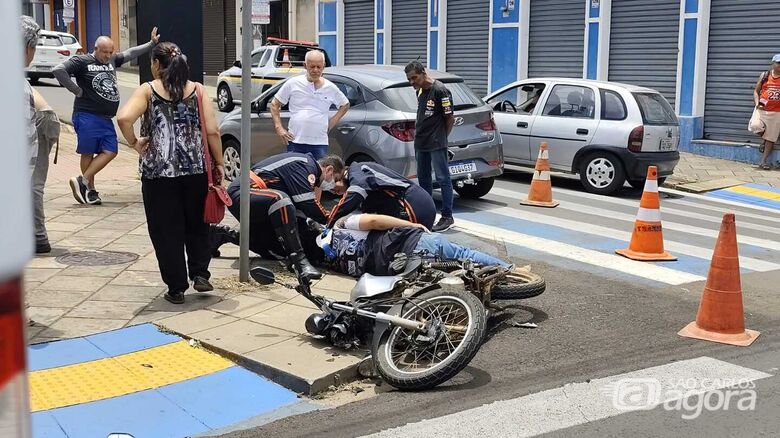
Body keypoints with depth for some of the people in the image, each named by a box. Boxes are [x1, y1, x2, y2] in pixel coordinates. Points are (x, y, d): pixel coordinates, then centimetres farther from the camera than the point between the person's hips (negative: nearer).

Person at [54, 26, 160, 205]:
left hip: (106, 118, 7)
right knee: (88, 153, 2)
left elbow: (131, 53, 23)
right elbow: (58, 70, -17)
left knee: (110, 151, 2)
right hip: (86, 116, -7)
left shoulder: (112, 60, 13)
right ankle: (90, 190, 11)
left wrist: (152, 43, 20)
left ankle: (83, 181, 8)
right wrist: (77, 90, -13)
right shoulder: (82, 61, -7)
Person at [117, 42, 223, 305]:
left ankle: (176, 288, 13)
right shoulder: (197, 90, 2)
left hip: (158, 173, -2)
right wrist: (219, 163, 6)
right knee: (197, 225, 21)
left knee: (166, 231, 8)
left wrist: (134, 143, -4)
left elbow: (124, 118, -20)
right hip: (195, 171, 2)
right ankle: (200, 274, 15)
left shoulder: (148, 90, -3)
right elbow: (212, 131, -3)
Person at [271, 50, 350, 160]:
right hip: (295, 142, -1)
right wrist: (279, 128, 0)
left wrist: (332, 123, 10)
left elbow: (345, 105, 22)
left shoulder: (330, 88, 6)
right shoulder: (293, 83, 2)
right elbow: (274, 104, 10)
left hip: (320, 143, 1)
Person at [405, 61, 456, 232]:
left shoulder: (440, 91, -12)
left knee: (443, 179, -5)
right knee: (423, 179, 14)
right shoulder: (419, 91, 13)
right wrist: (418, 134, 11)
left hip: (437, 144, -9)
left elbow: (450, 118, -9)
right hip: (420, 143, 9)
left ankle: (447, 217, -2)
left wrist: (441, 138, -1)